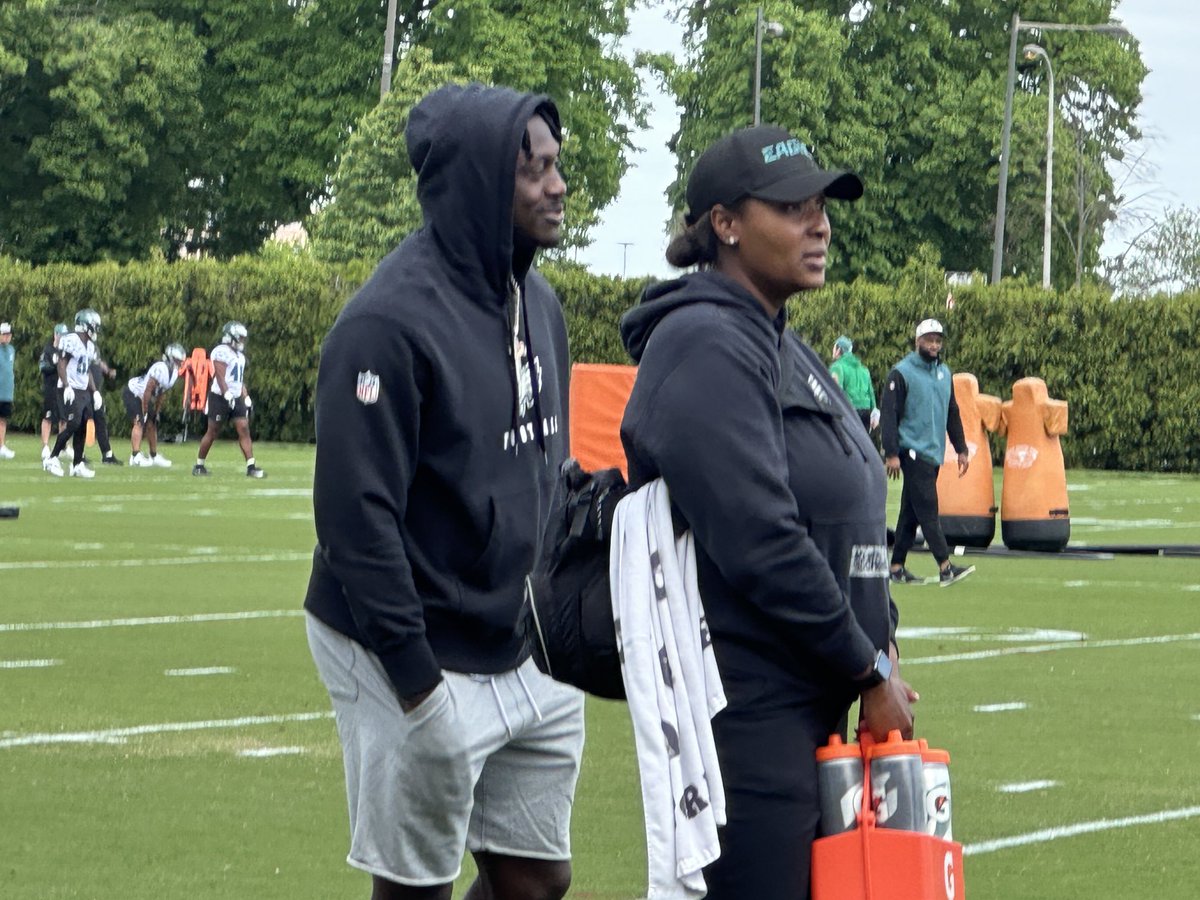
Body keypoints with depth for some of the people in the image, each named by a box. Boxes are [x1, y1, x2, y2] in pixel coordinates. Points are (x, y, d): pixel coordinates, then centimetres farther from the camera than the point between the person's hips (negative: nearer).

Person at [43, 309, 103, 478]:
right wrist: (67, 387, -23)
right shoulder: (71, 340, -12)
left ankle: (78, 465, 8)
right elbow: (62, 365, -15)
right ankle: (52, 459, -4)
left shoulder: (90, 345, 15)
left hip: (84, 391, 9)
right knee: (73, 425, -14)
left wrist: (95, 391, 17)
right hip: (72, 391, -9)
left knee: (83, 428, 5)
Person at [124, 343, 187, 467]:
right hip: (132, 393, -9)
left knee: (151, 425, 12)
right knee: (139, 423, -20)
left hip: (143, 397, 9)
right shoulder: (160, 369, -31)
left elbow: (162, 394, 8)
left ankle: (154, 456, 23)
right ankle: (135, 456, -28)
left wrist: (157, 411, 9)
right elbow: (148, 391, -28)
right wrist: (144, 411, -22)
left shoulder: (174, 372, -2)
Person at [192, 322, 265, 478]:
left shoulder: (239, 355, 16)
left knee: (244, 430, -4)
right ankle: (199, 465, 13)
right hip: (220, 398, -8)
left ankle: (251, 467, -8)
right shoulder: (221, 352, -12)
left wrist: (246, 398, 15)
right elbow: (220, 376, -19)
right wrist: (228, 395, -27)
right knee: (212, 432, 1)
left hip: (236, 399, 8)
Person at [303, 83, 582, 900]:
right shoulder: (392, 321, -18)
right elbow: (357, 516, -21)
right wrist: (417, 681, -21)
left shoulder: (537, 303, 9)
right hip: (420, 660, -8)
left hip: (524, 655, 8)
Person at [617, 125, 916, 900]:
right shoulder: (706, 347, -14)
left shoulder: (782, 346, 16)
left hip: (808, 705, 10)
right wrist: (871, 670, -13)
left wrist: (881, 641, 8)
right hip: (743, 713, -10)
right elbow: (762, 546, -21)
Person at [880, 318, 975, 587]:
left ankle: (897, 567, 14)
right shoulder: (902, 373, -6)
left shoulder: (945, 373, 15)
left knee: (911, 512, 10)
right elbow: (889, 414, -9)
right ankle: (945, 568, -18)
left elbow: (952, 414, 22)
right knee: (928, 511, -12)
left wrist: (961, 449, 17)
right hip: (913, 451, -7)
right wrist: (891, 454, -15)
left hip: (934, 453, 7)